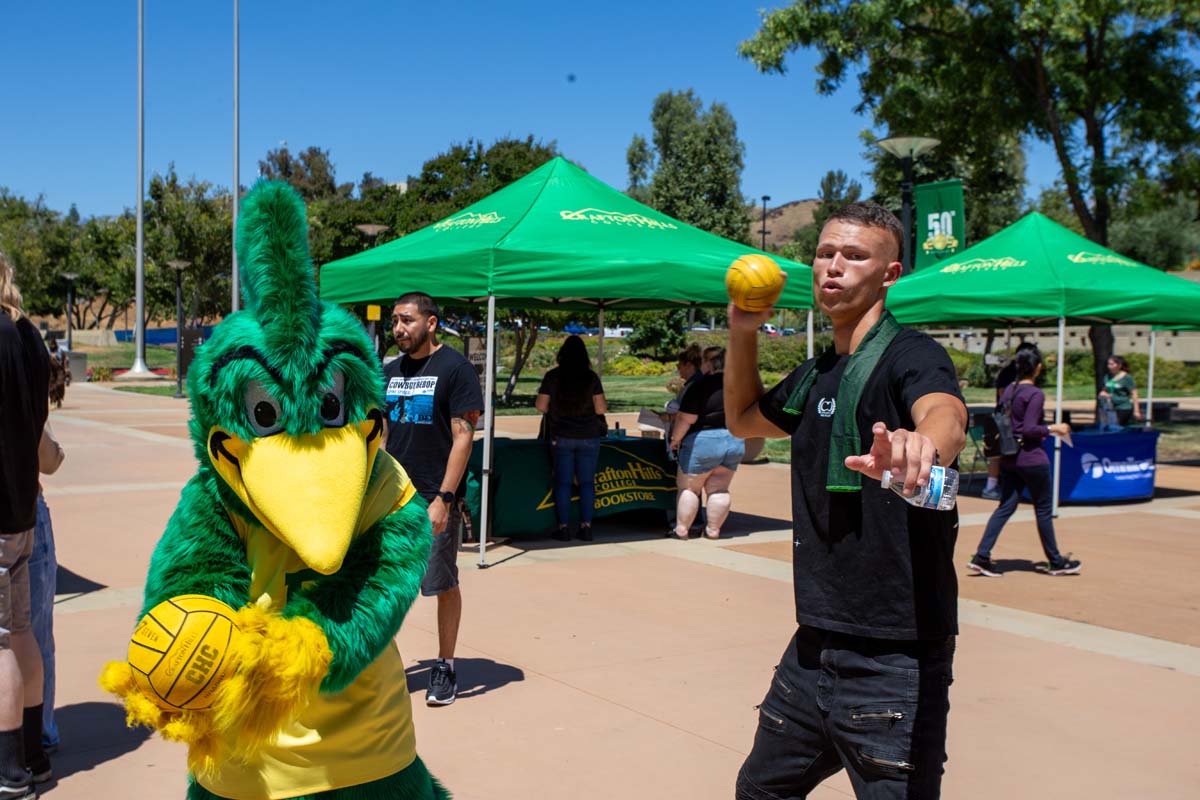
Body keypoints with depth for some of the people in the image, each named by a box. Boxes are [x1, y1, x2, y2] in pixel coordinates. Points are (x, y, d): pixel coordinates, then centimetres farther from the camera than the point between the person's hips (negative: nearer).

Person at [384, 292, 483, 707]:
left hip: (434, 501, -6)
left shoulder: (455, 367, -8)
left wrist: (443, 498, -19)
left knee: (444, 584, 5)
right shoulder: (391, 371, 11)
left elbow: (463, 437, -13)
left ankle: (445, 666, 19)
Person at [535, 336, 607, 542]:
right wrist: (605, 406, 18)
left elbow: (541, 406, -1)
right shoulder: (591, 378, -4)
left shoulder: (552, 376, -4)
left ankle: (563, 527, 3)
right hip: (588, 437, 0)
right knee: (587, 482, 6)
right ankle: (586, 526, 4)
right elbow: (601, 409, -4)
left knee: (563, 482, 4)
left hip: (561, 437, 0)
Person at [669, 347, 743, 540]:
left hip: (704, 442, -6)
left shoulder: (701, 386, -16)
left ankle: (681, 529, 9)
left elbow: (687, 418, -17)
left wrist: (675, 438, -5)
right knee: (719, 489, 12)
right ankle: (713, 530, 13)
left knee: (688, 487, 7)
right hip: (735, 442, 6)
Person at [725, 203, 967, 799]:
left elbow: (946, 414, -35)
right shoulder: (814, 375, 12)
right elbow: (742, 419, 28)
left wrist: (921, 444, -59)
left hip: (894, 659, -8)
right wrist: (743, 333, 13)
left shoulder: (909, 355, -12)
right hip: (814, 648, 8)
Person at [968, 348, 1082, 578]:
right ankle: (1056, 562, 19)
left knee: (1005, 507, 7)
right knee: (1043, 510, 6)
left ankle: (981, 557, -1)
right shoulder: (1035, 394, -15)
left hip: (1009, 458, 7)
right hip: (1032, 458, -7)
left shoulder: (1009, 390, 8)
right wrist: (1054, 428, -7)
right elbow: (1029, 429, -21)